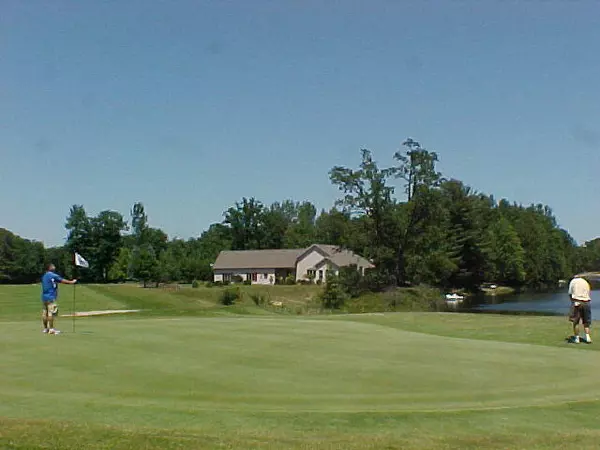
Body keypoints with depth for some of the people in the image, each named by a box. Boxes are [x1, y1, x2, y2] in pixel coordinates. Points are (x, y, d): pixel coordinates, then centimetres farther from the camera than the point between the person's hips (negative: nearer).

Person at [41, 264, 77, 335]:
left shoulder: (44, 276, 17)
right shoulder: (53, 275, -8)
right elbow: (62, 280, -5)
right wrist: (71, 282, 6)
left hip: (44, 297, 8)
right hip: (51, 297, -8)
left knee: (44, 313, 8)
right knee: (51, 313, -8)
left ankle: (45, 328, 12)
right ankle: (51, 329, -10)